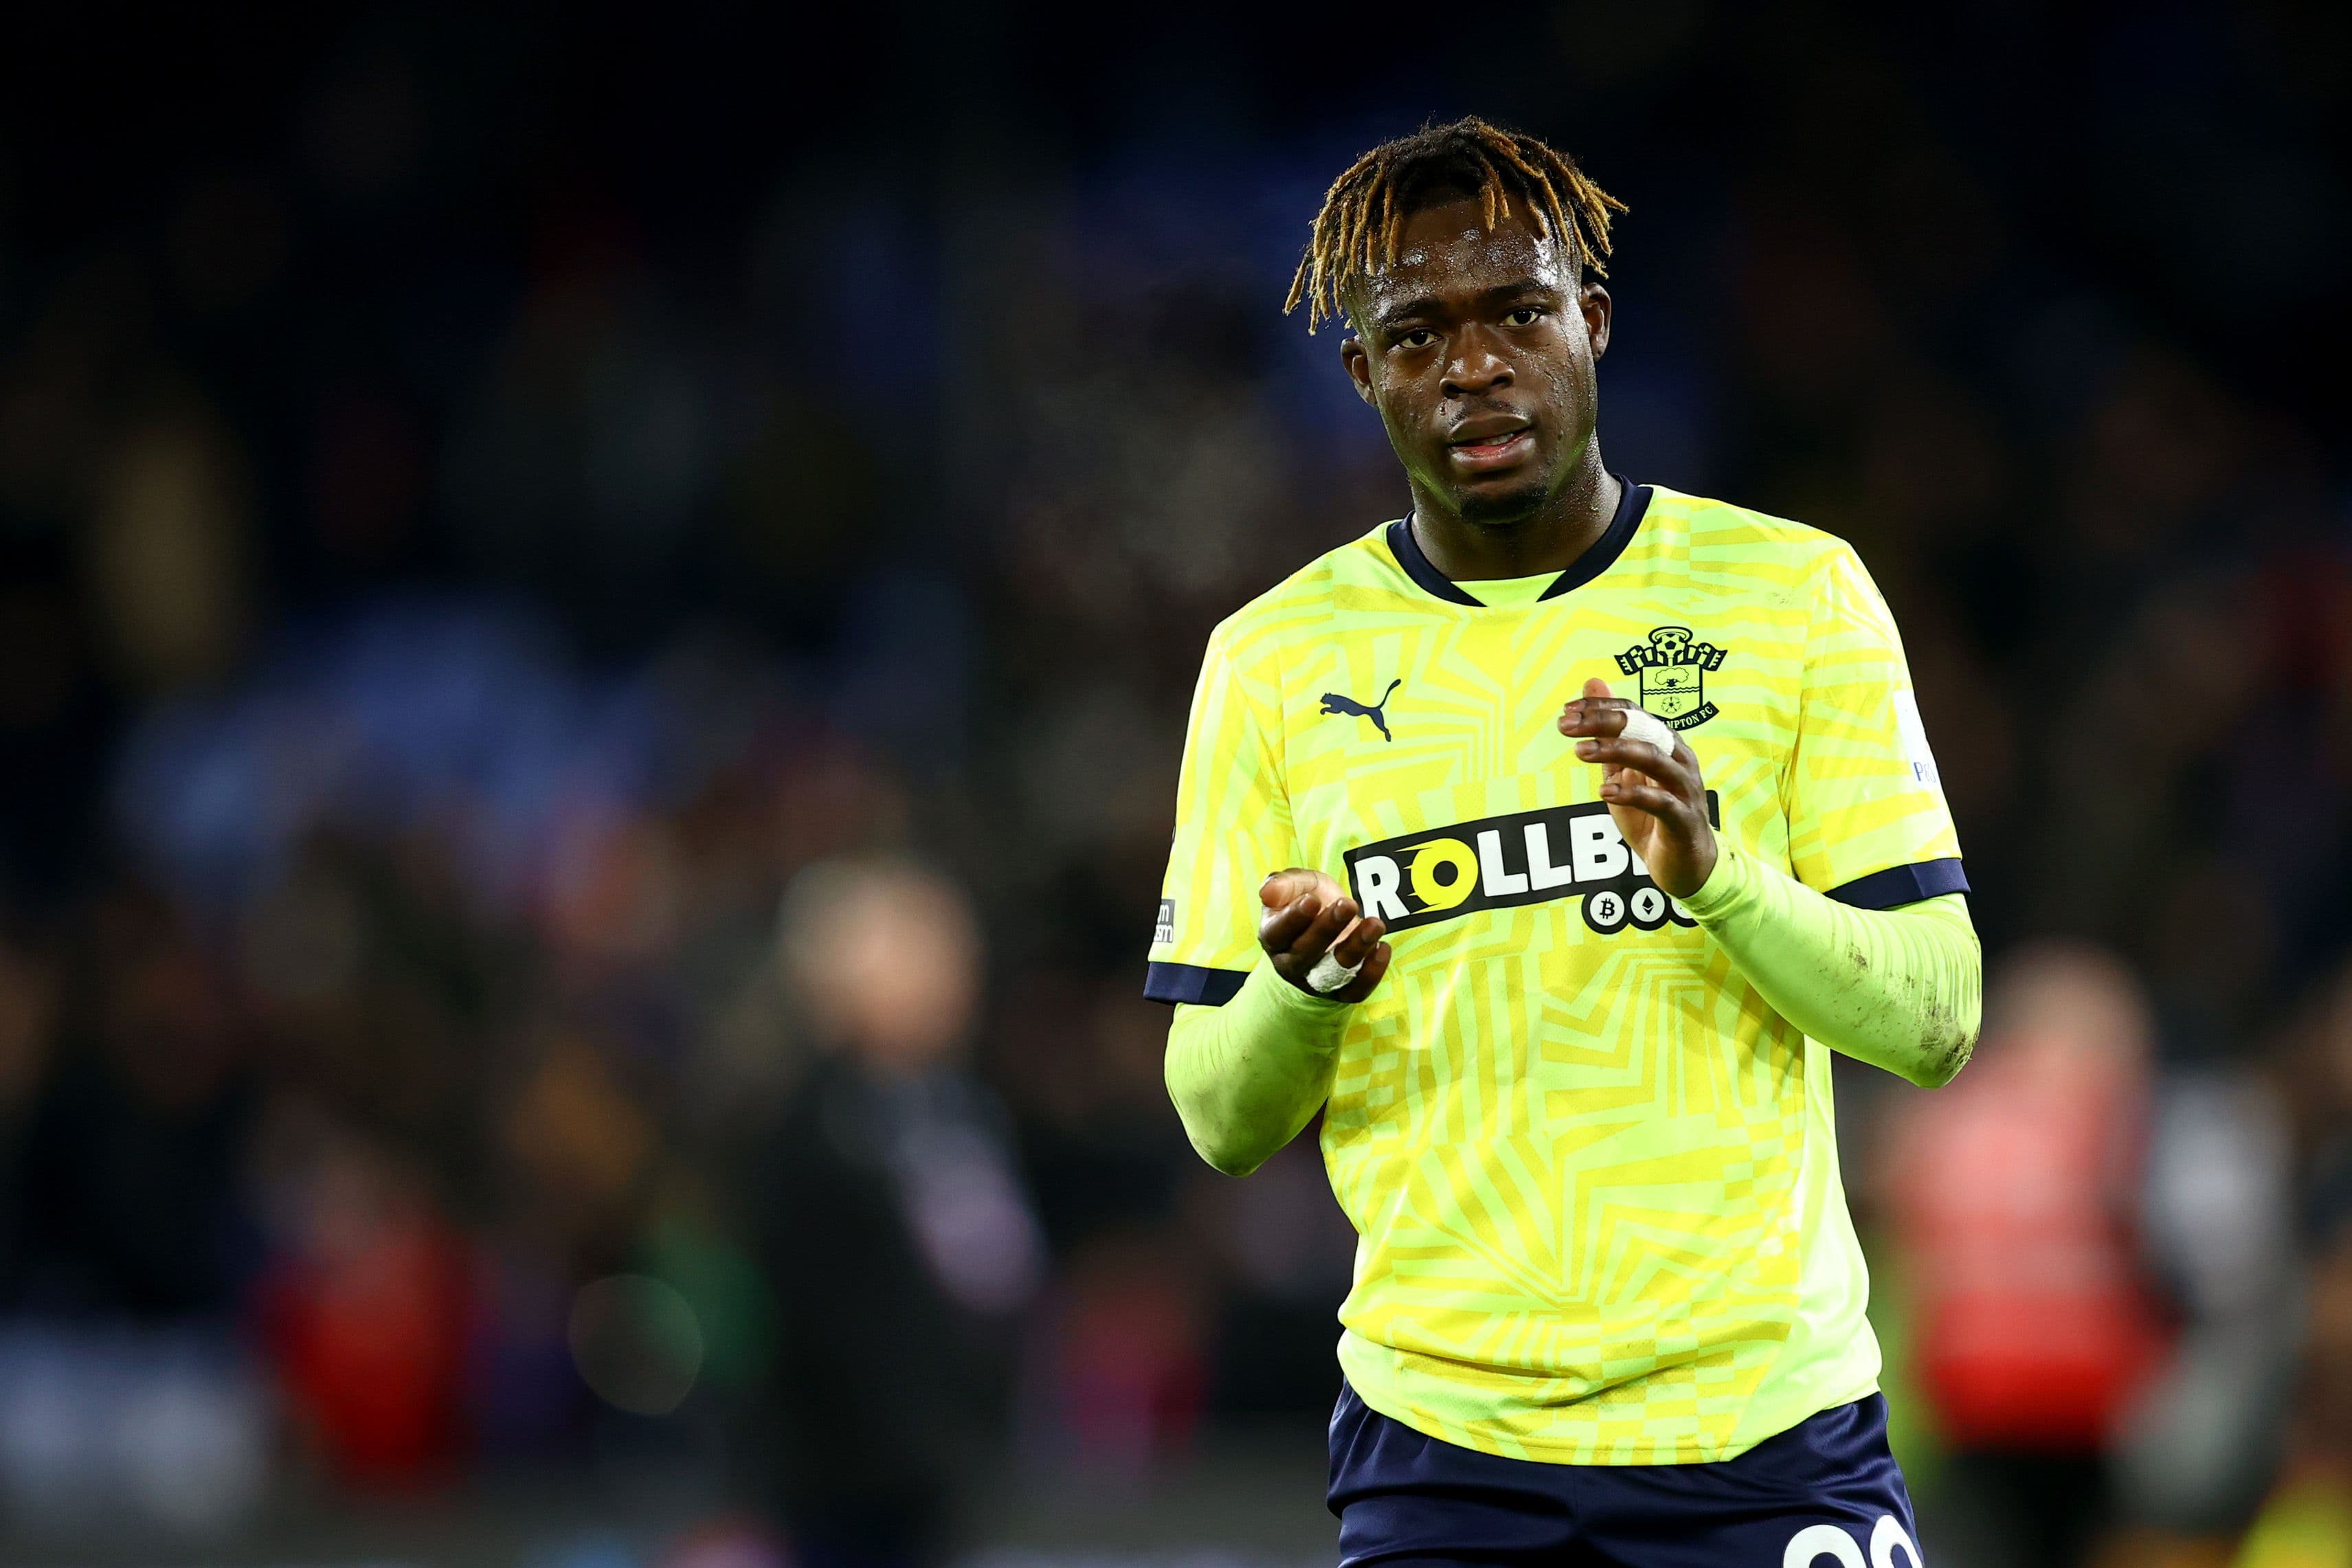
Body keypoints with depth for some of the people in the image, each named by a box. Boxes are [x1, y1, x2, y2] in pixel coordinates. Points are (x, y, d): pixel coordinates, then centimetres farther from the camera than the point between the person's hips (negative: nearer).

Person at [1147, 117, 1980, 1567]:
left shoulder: (1793, 591, 2)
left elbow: (1935, 1023, -2)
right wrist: (1303, 991, -16)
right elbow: (1221, 1121, 5)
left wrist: (1721, 876, -19)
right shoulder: (1273, 661, 5)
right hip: (1439, 1449, 1)